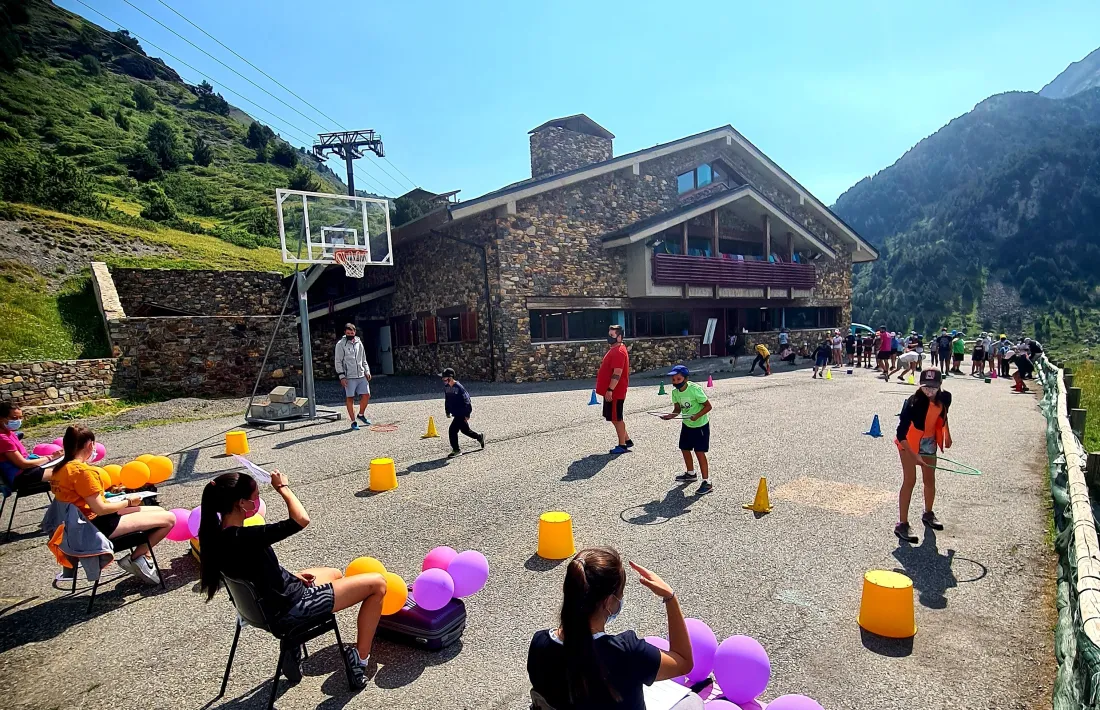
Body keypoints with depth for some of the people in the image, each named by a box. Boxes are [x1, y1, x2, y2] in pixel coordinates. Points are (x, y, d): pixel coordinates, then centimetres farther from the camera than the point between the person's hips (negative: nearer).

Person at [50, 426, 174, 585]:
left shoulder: (59, 469, 7)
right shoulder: (82, 470, -23)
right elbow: (100, 509, -21)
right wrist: (128, 502, -6)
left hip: (85, 523, 11)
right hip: (100, 526, -11)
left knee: (159, 511, 16)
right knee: (169, 518, -12)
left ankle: (140, 558, 9)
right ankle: (135, 558, 3)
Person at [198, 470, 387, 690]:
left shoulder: (218, 536, -3)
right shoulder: (242, 538, -31)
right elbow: (301, 520, -31)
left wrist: (292, 577, 4)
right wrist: (283, 488, -17)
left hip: (274, 603, 9)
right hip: (291, 608, -9)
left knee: (335, 574, 32)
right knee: (377, 584, -1)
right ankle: (359, 660, 8)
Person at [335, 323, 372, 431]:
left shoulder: (359, 343, 13)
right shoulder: (341, 344, -2)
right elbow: (338, 362, -4)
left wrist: (367, 371, 9)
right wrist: (342, 376, -11)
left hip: (361, 376, 5)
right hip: (349, 377, -4)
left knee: (366, 395, 1)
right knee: (350, 398, 2)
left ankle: (361, 414, 23)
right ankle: (353, 422, 10)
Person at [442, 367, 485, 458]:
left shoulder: (459, 387, -22)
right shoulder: (446, 387, 2)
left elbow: (466, 401, -19)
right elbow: (447, 400, 17)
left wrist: (467, 415, -18)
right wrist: (447, 412, 16)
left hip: (462, 413, -9)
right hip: (455, 413, 9)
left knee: (452, 430, -13)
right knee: (464, 429, 20)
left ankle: (456, 450, 0)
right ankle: (480, 437, 41)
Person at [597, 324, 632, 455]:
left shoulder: (619, 352, -18)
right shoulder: (614, 350, 15)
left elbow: (617, 373, -25)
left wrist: (610, 390, -27)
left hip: (615, 392, -11)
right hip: (612, 391, 11)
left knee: (616, 418, -2)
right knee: (614, 417, 17)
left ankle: (622, 446, 7)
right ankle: (626, 440, 26)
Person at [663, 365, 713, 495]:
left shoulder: (695, 389, -26)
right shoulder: (675, 392, -6)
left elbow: (708, 406, -21)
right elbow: (677, 408, 2)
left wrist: (697, 416, -33)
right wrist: (671, 415, -18)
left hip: (700, 424, -8)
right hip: (686, 424, 8)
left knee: (699, 452, -10)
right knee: (684, 448, 17)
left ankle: (707, 482, -3)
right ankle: (690, 473, 40)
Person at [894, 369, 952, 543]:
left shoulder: (945, 397, -12)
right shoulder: (914, 402, -31)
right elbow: (901, 433, -30)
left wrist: (947, 436, 21)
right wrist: (914, 456, -34)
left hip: (929, 442, 6)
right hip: (909, 443, -6)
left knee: (930, 480, 16)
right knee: (909, 481, -8)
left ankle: (928, 514, 40)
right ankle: (902, 524, -3)